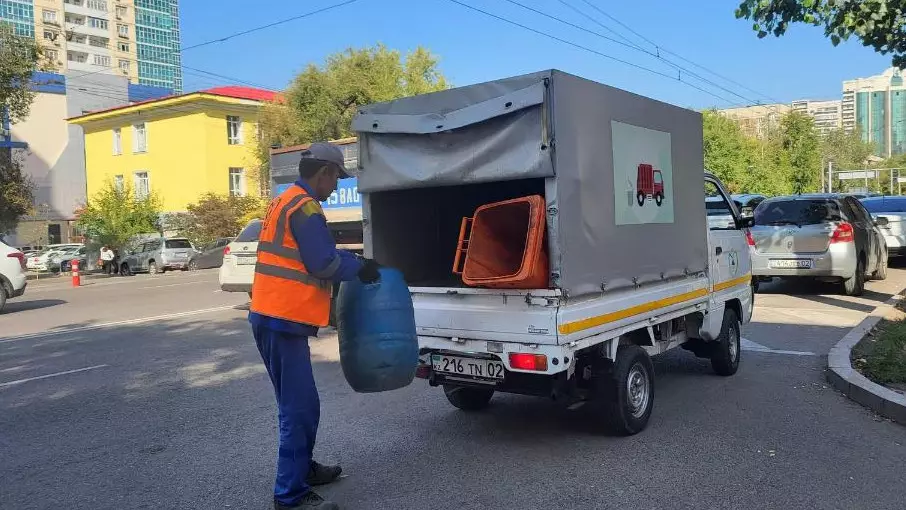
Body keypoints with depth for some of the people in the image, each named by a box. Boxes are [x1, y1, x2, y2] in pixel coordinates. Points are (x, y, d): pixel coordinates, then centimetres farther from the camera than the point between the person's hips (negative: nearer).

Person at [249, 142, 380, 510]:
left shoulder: (284, 201, 18)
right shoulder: (304, 207, -14)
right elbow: (326, 264, -16)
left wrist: (352, 260, 14)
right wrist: (360, 268, 0)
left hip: (274, 317, 10)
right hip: (283, 320, -10)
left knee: (302, 404, 21)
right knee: (298, 408, -5)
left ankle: (302, 467, 34)